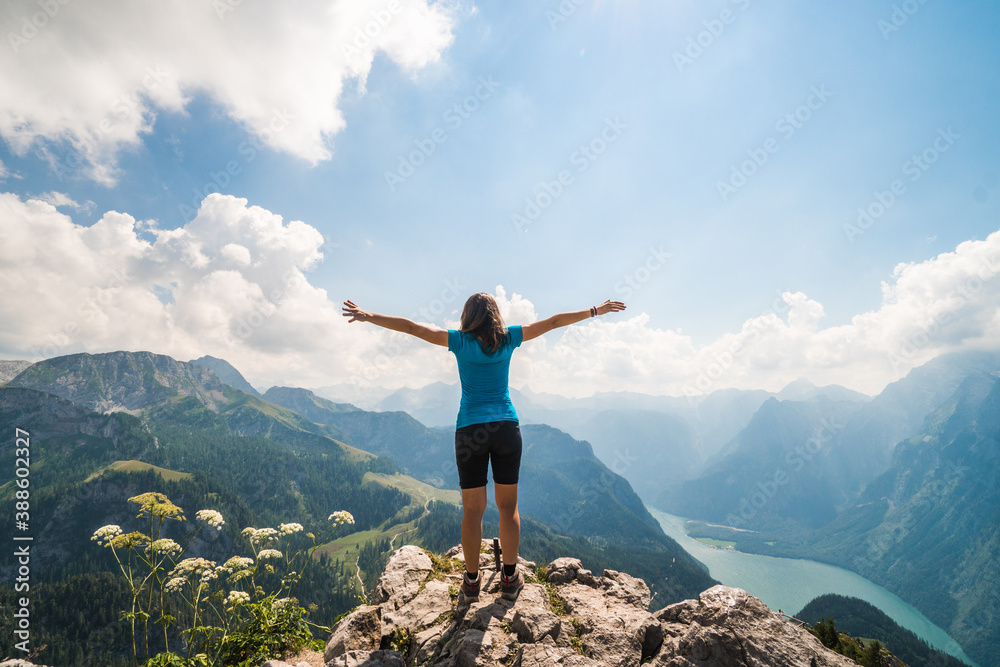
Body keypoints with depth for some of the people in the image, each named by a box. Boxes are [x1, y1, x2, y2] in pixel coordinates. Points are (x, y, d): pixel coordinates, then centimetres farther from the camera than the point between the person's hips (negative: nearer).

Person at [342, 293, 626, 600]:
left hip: (470, 430, -1)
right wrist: (596, 310, 16)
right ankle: (510, 578, 22)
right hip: (507, 427, 1)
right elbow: (553, 321, 8)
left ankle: (471, 580, 21)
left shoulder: (460, 341, -2)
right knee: (508, 506, 12)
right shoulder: (508, 338, 2)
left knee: (473, 509, 9)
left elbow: (411, 327, -3)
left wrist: (369, 316, 4)